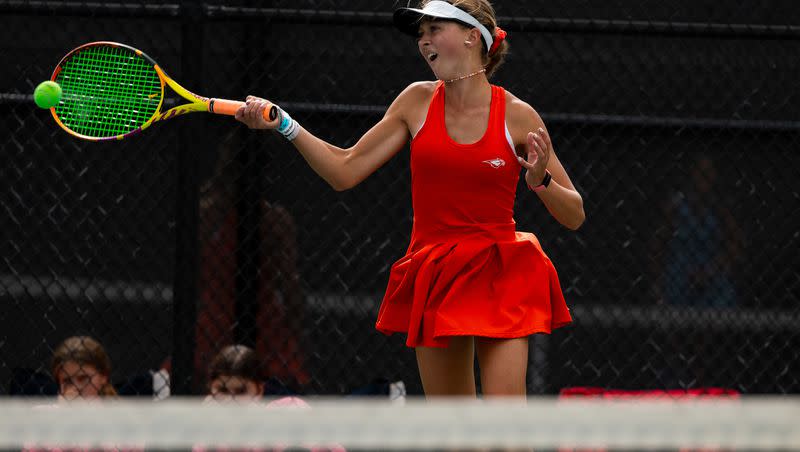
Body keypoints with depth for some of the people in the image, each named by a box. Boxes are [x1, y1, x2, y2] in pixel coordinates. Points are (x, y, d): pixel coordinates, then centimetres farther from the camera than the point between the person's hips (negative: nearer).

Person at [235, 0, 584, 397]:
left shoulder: (517, 116, -4)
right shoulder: (418, 102, 4)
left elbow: (573, 216, 1)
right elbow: (345, 172, 6)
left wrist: (539, 179, -18)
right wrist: (284, 125, -4)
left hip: (500, 280, -3)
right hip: (434, 279, 3)